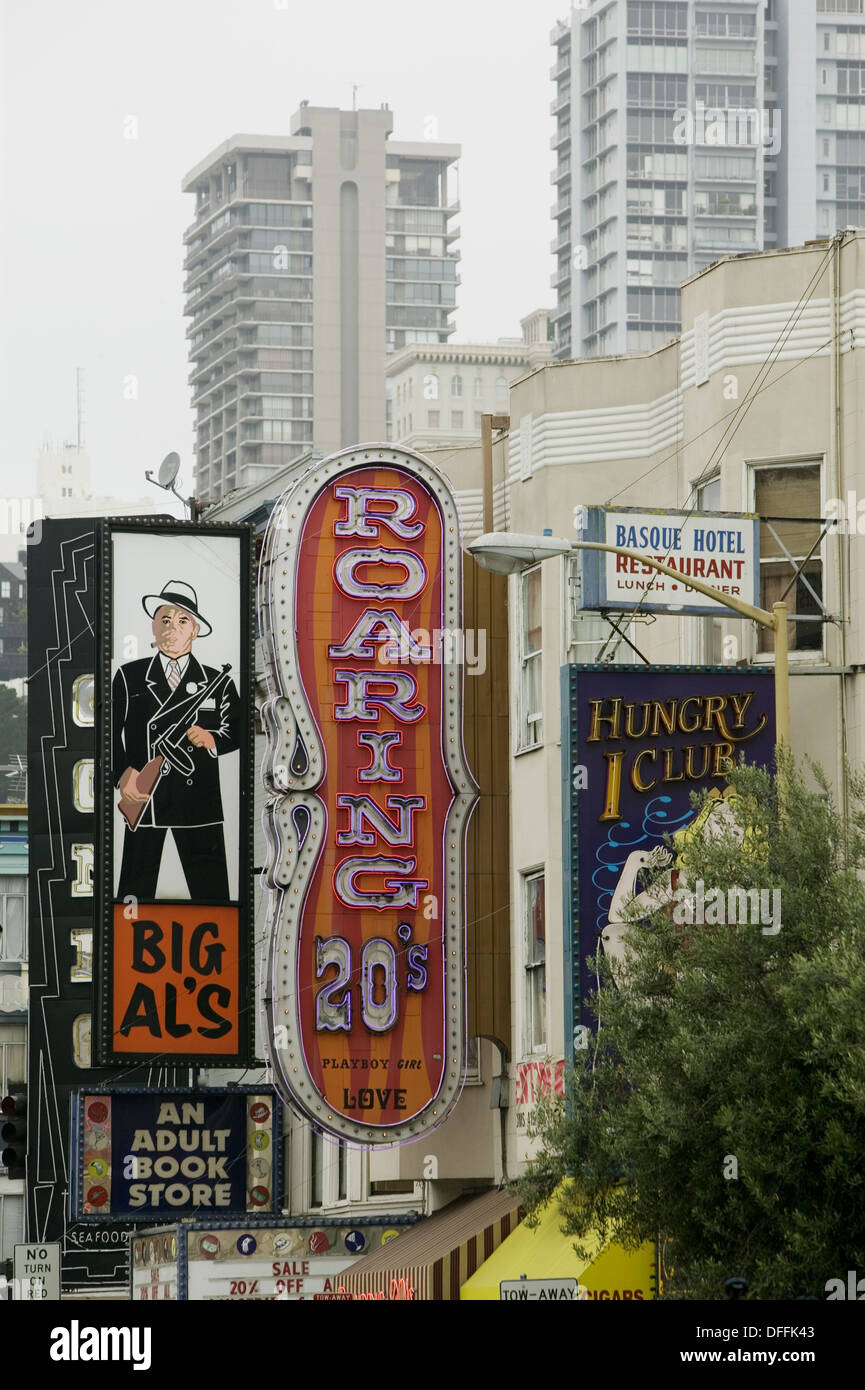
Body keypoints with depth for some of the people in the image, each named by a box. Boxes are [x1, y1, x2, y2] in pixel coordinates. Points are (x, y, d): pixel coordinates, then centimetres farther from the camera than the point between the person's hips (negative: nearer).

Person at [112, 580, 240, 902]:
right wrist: (122, 774, -7)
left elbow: (237, 733, 12)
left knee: (211, 890, -3)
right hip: (143, 793, 0)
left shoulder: (218, 682, 10)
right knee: (136, 891, 2)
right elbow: (110, 731, 8)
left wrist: (213, 740, -10)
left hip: (198, 798, 0)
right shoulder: (129, 677, 8)